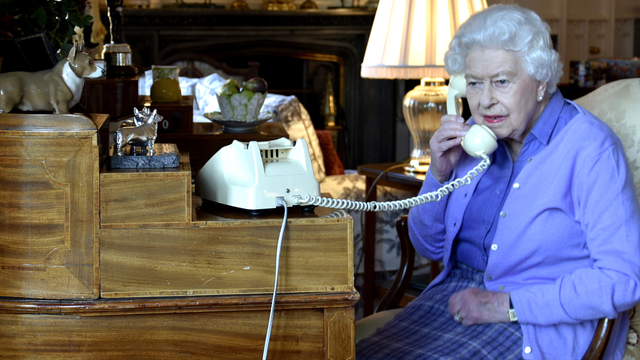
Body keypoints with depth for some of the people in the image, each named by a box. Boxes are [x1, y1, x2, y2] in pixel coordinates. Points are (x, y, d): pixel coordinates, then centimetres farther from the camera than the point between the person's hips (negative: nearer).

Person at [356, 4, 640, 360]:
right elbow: (429, 247, 15)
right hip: (459, 291, 6)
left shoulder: (591, 148, -12)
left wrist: (508, 305, -18)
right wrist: (440, 173, -3)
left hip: (543, 322, -6)